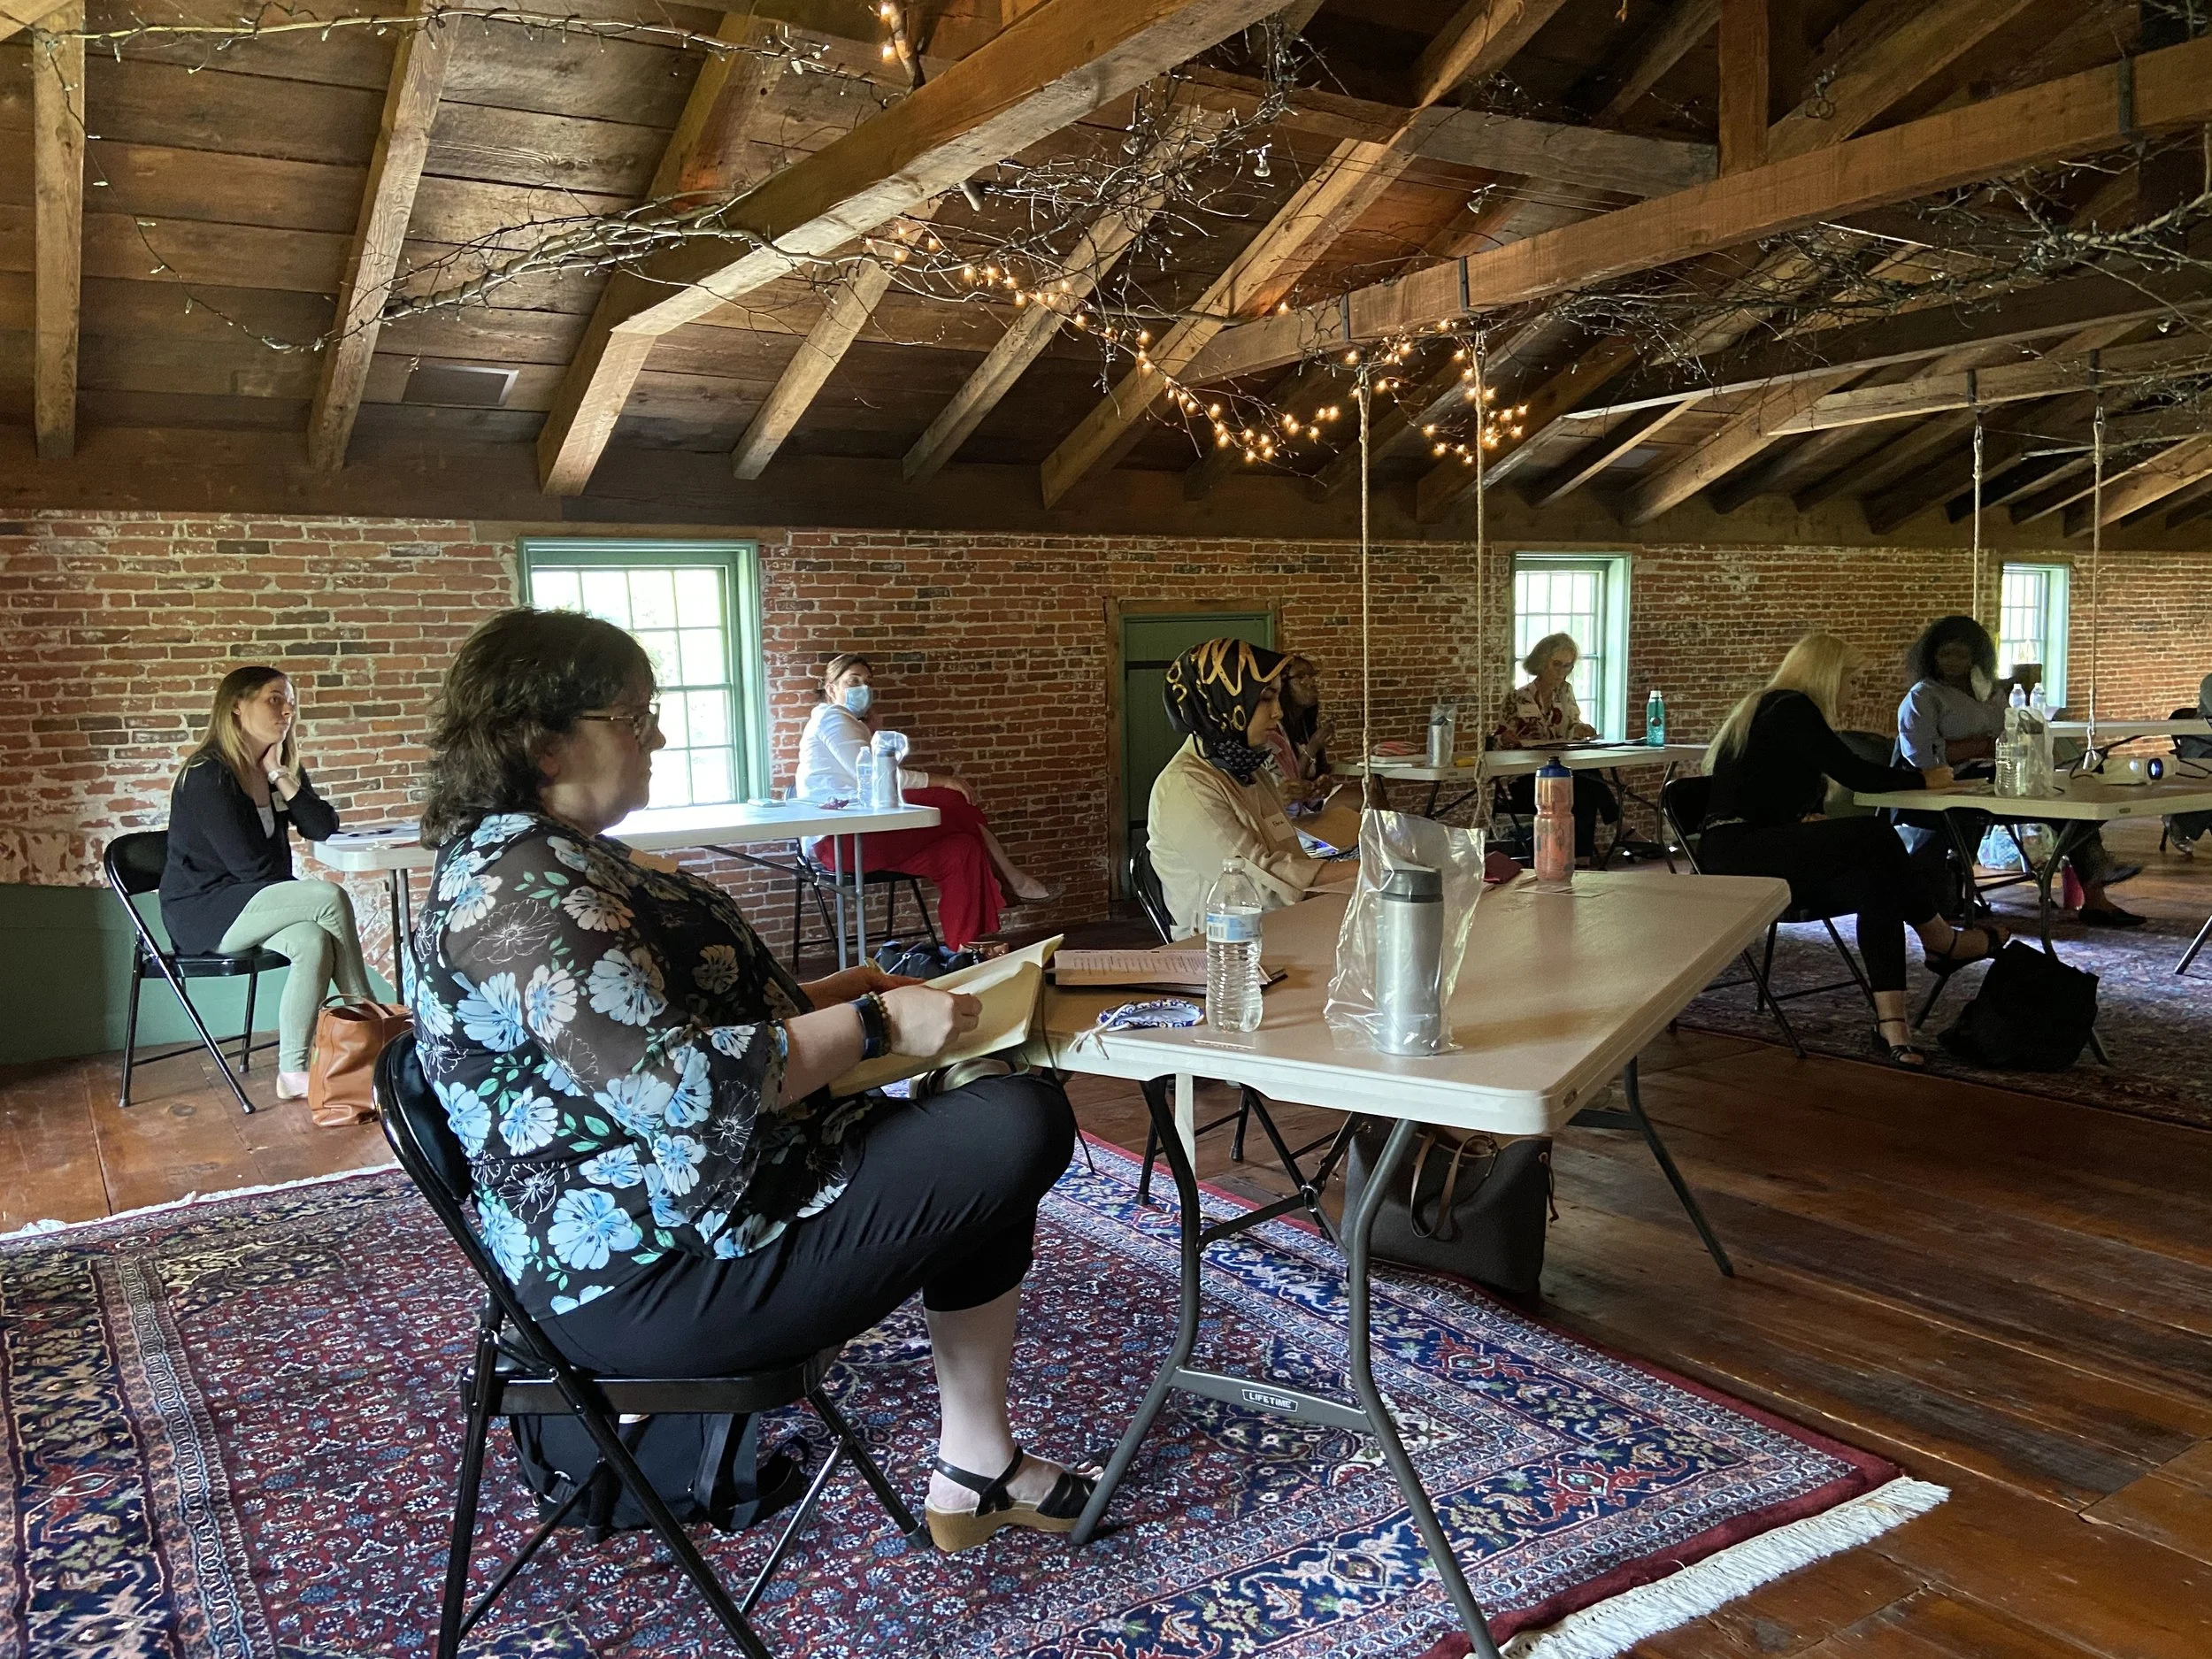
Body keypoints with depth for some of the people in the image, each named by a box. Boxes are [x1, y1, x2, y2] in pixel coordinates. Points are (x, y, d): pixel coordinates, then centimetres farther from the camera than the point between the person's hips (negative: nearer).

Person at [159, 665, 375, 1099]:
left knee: (314, 942, -27)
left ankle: (292, 1072, -22)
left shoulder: (281, 768, 8)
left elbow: (325, 829, -2)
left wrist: (281, 776, -11)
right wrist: (308, 895, -5)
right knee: (332, 898, -25)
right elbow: (250, 865, -18)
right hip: (202, 913, -7)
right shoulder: (207, 775, -16)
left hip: (247, 904, 7)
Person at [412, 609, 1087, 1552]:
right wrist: (871, 1025, -22)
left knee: (999, 1117, 14)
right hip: (658, 1279, -11)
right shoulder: (521, 883, -21)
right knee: (1016, 1130, -17)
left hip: (670, 1212, 11)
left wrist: (828, 997, 12)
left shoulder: (547, 861, 13)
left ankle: (979, 1467, 16)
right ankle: (974, 1470, 8)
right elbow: (671, 1084, -30)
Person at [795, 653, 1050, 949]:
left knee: (960, 849, -7)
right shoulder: (830, 717, -1)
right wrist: (942, 780, -13)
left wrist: (871, 726, 12)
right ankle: (1010, 879, 0)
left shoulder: (852, 724, 30)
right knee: (954, 802, -16)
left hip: (857, 832, 10)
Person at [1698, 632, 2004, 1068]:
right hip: (1737, 854, -10)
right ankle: (1940, 939, 2)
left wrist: (1809, 819, 0)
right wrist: (1922, 779, 5)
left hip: (1743, 858, 10)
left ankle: (1891, 1026, -20)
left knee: (1877, 885, -11)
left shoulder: (1768, 708, 24)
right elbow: (1855, 774, -11)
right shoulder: (1791, 709, -7)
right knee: (1875, 835, -21)